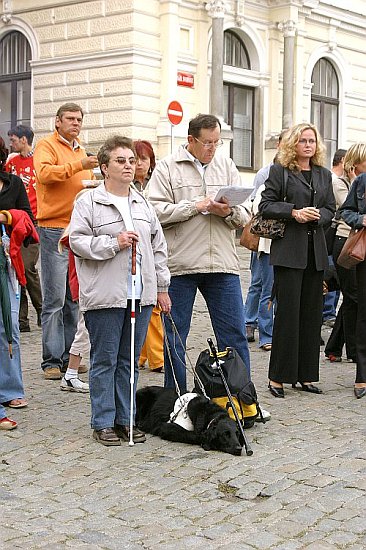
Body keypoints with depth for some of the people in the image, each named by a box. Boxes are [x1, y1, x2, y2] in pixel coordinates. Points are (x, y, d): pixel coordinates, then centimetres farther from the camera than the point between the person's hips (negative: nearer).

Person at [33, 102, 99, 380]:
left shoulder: (81, 150, 21)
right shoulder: (47, 145, -1)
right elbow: (44, 172, -20)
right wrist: (78, 165, -24)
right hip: (54, 230, -7)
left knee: (74, 298, 9)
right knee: (55, 298, -6)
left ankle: (68, 356, 17)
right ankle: (52, 360, -1)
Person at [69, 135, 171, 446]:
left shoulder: (143, 204, 15)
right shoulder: (88, 202, -2)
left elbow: (158, 246, 18)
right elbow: (77, 241, -9)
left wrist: (162, 287, 15)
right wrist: (113, 243, -16)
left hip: (141, 293, 5)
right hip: (105, 296, -5)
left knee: (130, 360, 11)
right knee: (105, 361, 2)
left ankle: (126, 419, 20)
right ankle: (103, 423, 10)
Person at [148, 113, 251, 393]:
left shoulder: (227, 165, 14)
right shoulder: (167, 167, 3)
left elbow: (244, 216, 9)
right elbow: (157, 212, -9)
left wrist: (228, 212, -12)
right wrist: (196, 206, -13)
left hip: (223, 264, 3)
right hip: (180, 265, -3)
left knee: (235, 336, 4)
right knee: (175, 338, 6)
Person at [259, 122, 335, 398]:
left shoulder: (324, 175, 16)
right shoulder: (280, 171, 1)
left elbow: (331, 209, 14)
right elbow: (266, 205, -4)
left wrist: (317, 215, -7)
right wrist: (294, 212, -16)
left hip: (316, 251, 5)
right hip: (289, 249, -5)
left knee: (312, 312, 6)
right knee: (288, 311, -7)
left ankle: (306, 375, 13)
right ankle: (278, 376, 1)